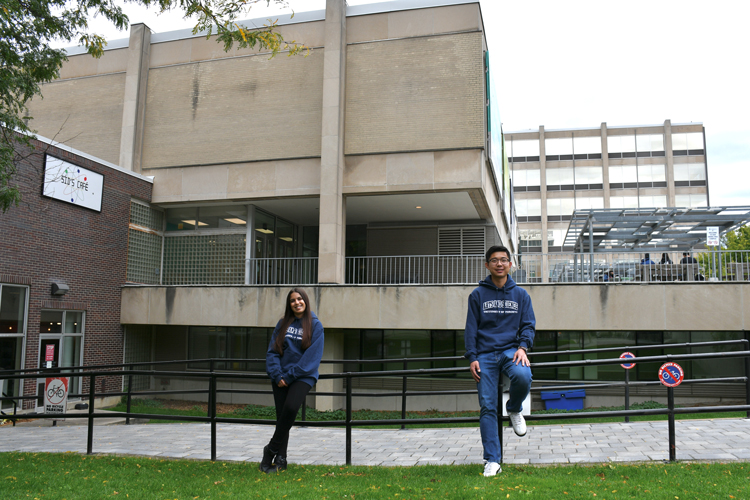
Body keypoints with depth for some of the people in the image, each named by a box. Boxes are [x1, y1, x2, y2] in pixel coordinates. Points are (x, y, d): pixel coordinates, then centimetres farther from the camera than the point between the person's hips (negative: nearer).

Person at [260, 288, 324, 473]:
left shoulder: (315, 325, -1)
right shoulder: (283, 324, 10)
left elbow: (312, 356, -9)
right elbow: (272, 351, 7)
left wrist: (290, 375, -12)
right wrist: (277, 375, -8)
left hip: (303, 376, -3)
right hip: (281, 378, 4)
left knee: (291, 407, -24)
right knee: (281, 415, 1)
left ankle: (271, 450, -8)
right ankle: (280, 460, 12)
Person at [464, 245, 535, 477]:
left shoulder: (521, 295, 11)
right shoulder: (478, 295, 8)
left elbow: (528, 325, 8)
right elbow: (471, 328, 7)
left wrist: (522, 347, -11)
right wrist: (472, 358, -3)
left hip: (511, 350, 0)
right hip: (486, 354, 0)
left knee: (523, 377, -32)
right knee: (487, 406, -6)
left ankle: (514, 410, 2)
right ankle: (492, 460, 2)